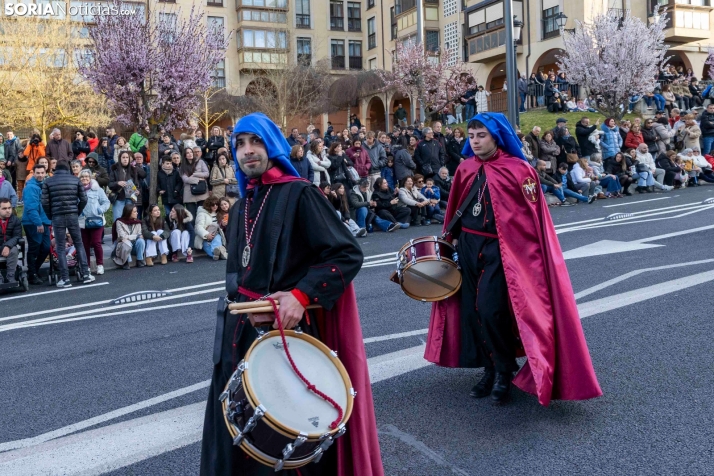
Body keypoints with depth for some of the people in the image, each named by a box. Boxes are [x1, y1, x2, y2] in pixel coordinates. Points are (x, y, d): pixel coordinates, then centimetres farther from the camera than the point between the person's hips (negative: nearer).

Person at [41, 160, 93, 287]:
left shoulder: (48, 182, 4)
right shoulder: (75, 180, 6)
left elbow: (45, 202, -2)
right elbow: (83, 199, 2)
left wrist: (50, 217, 11)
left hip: (57, 217, -1)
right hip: (73, 216, 1)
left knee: (60, 248, 3)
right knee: (79, 244, 12)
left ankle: (65, 279, 0)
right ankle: (85, 274, 9)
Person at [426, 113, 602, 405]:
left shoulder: (518, 170, -9)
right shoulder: (466, 169, 7)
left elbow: (531, 217, -9)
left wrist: (525, 256, -11)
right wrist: (453, 236, 12)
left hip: (499, 249, -6)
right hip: (468, 245, 6)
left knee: (491, 310, -12)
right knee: (472, 309, 8)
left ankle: (504, 371, 11)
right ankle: (491, 369, 25)